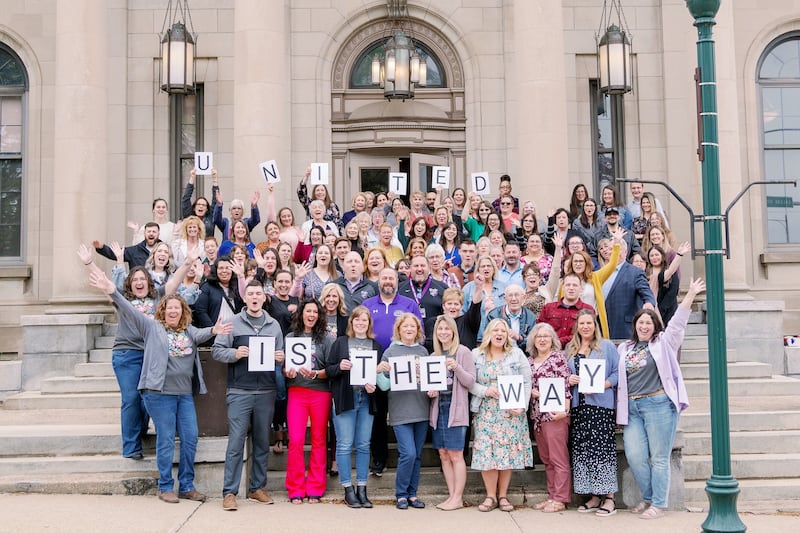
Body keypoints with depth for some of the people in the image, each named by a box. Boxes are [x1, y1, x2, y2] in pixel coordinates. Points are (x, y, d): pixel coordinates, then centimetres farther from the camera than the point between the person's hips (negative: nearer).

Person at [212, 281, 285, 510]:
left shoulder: (274, 325, 12)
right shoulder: (233, 322, 4)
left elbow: (281, 355, 16)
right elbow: (216, 350, 1)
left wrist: (280, 358, -6)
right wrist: (234, 354, -16)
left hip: (266, 392, 3)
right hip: (240, 392, -3)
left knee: (262, 442, 10)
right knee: (236, 442, -5)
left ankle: (257, 488, 20)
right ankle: (229, 492, 0)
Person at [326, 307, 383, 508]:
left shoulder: (376, 346, 12)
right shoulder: (340, 343, 7)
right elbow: (328, 370, 5)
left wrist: (374, 385, -9)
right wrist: (339, 367, -16)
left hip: (367, 399, 2)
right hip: (344, 399, -2)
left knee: (363, 445, 5)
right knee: (345, 445, -3)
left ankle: (362, 490, 11)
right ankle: (348, 490, 4)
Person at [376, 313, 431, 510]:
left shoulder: (423, 351, 11)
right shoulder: (391, 352, 1)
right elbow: (385, 385, -2)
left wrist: (432, 390, -2)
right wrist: (379, 371, -20)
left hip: (421, 410, 4)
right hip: (401, 411, -4)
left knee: (417, 455, 9)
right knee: (408, 453, -11)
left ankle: (412, 494, 20)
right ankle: (401, 495, 5)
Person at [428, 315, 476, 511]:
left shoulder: (463, 352, -2)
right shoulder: (434, 355, 14)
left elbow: (470, 381, -6)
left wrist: (456, 368, -20)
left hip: (456, 407, -6)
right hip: (438, 407, 6)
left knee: (455, 454, -5)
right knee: (443, 454, 6)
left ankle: (458, 498, 1)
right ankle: (452, 495, 13)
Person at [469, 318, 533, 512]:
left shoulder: (517, 354, 4)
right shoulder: (476, 355, 6)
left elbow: (526, 382, 2)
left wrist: (522, 405, -9)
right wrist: (485, 391, -15)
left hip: (511, 412, 0)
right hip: (485, 412, 0)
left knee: (508, 452, 0)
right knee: (486, 452, -3)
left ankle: (503, 495, 11)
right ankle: (491, 496, 7)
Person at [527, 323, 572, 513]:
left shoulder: (558, 357, -4)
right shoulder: (530, 360, 15)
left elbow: (564, 386, -10)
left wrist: (563, 410, -17)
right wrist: (531, 392, -3)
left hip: (555, 414, -7)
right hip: (537, 415, 7)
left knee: (558, 458, -4)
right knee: (546, 459, 12)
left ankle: (560, 499, 1)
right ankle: (552, 496, 19)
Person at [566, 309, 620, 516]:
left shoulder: (607, 346, 3)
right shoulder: (570, 348, 16)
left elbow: (617, 373, -2)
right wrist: (569, 380, -1)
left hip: (600, 404, -5)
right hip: (578, 406, 5)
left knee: (602, 448, -9)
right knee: (581, 450, 3)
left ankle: (609, 498, -5)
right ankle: (593, 497, 12)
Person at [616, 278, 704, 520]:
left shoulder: (663, 343, 6)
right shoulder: (624, 348, 18)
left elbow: (678, 322, -6)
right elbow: (618, 377, 20)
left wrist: (690, 295, -17)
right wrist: (619, 407, 15)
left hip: (659, 404, -4)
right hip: (632, 408, 4)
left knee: (659, 457, -1)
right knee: (635, 456, 1)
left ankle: (659, 504, 6)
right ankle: (648, 497, 19)